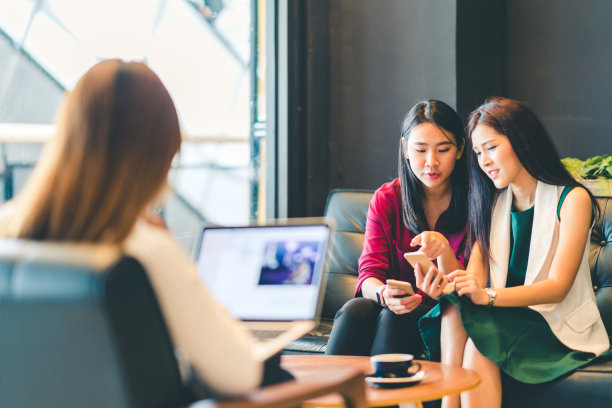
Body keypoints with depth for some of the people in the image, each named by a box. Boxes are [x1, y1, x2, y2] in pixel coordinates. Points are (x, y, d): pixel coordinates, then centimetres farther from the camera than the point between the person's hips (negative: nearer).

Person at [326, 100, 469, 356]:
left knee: (395, 318, -33)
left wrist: (443, 249, -28)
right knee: (355, 310, -30)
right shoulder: (386, 200, 5)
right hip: (397, 306, 2)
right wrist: (383, 294, -30)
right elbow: (369, 273, -5)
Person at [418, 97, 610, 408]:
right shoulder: (492, 202, 12)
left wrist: (488, 295, -30)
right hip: (506, 316, 5)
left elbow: (558, 287, -16)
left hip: (559, 327, -5)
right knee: (455, 307, -26)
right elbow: (475, 275, 1)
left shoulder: (572, 199, -6)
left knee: (478, 345, -31)